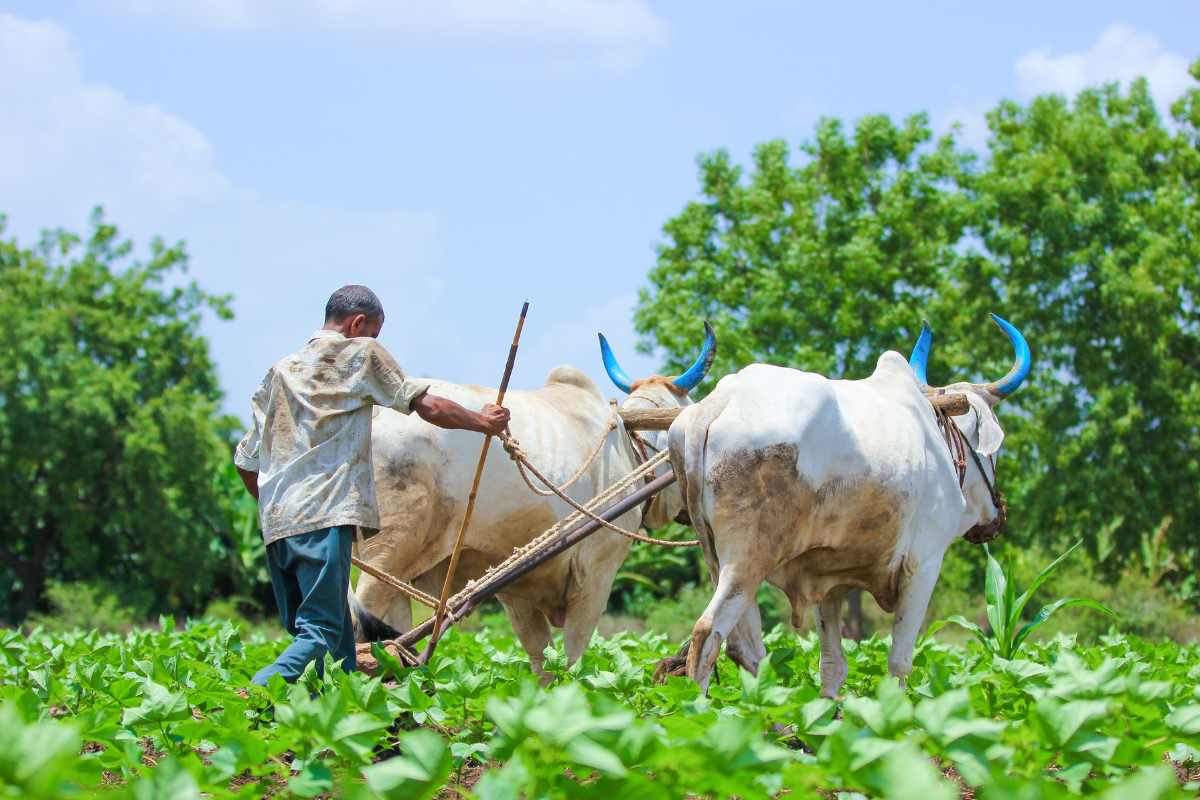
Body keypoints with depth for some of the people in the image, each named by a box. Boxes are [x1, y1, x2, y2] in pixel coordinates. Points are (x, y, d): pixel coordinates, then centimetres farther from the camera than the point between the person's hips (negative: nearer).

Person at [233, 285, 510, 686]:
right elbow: (429, 407, 6)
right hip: (325, 517, -7)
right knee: (322, 633, -13)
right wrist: (482, 421, 22)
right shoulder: (361, 354, 6)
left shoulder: (280, 370, 23)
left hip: (276, 521, 7)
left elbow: (246, 463, 23)